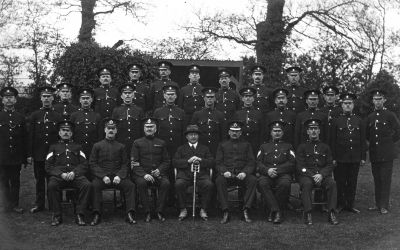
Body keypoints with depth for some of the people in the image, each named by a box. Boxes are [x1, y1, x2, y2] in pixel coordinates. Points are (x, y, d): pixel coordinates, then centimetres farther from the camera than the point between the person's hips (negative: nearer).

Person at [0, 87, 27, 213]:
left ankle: (15, 205, 17)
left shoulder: (21, 118, 6)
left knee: (15, 182, 8)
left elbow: (24, 140, 7)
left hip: (16, 158, 2)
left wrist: (24, 160, 4)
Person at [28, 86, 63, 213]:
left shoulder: (58, 116, 4)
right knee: (39, 180, 8)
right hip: (38, 154, 1)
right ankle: (39, 204, 19)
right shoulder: (34, 115, 5)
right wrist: (29, 154, -1)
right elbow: (30, 136, 4)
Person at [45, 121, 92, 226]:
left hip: (76, 175, 1)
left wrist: (74, 173, -10)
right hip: (58, 175, 0)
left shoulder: (78, 147, 22)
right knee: (51, 185, -35)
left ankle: (80, 214, -22)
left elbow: (84, 164, 11)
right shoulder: (54, 147, 20)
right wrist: (61, 174, -10)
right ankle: (56, 215, -20)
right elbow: (48, 166, 9)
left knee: (87, 185, -31)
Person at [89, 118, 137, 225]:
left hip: (118, 177, 1)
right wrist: (103, 176, -12)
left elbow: (125, 164, 9)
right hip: (101, 176, -1)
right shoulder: (97, 146, 10)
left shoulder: (121, 147, 14)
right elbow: (92, 164, 3)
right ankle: (96, 214, -28)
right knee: (94, 185, -32)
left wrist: (119, 176, -11)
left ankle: (130, 214, -25)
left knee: (130, 185, -25)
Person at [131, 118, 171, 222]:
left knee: (166, 183, -29)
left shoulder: (161, 143, 15)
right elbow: (134, 163, 1)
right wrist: (144, 174, -16)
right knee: (141, 183, -34)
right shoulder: (137, 143, 9)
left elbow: (167, 161, 13)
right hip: (142, 173, -1)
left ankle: (160, 211, -19)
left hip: (158, 173, 1)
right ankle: (147, 212, -23)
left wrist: (159, 170, -9)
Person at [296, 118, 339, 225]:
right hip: (306, 175, -2)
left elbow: (330, 165, 9)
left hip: (323, 175, 2)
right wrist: (313, 176, -14)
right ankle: (308, 214, -33)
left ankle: (331, 213, -27)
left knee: (332, 183, -29)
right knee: (306, 184, -35)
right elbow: (300, 166, 1)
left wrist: (321, 175, -12)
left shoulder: (325, 147, 17)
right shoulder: (302, 147, 9)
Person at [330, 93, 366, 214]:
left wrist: (363, 157, 3)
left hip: (355, 158, 2)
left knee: (352, 182, 8)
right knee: (340, 182, 3)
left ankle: (350, 204, 19)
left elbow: (363, 140, 8)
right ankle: (340, 204, 15)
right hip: (340, 158, -2)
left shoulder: (359, 121, 7)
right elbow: (332, 141, 0)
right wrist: (333, 158, -5)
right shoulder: (336, 121, 1)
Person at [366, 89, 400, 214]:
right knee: (376, 179, 9)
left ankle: (384, 206, 2)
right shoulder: (370, 117, 11)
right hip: (374, 154, 4)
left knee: (385, 180, -3)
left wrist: (389, 141, 2)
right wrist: (372, 143, 12)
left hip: (386, 154, -4)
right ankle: (378, 204, 17)